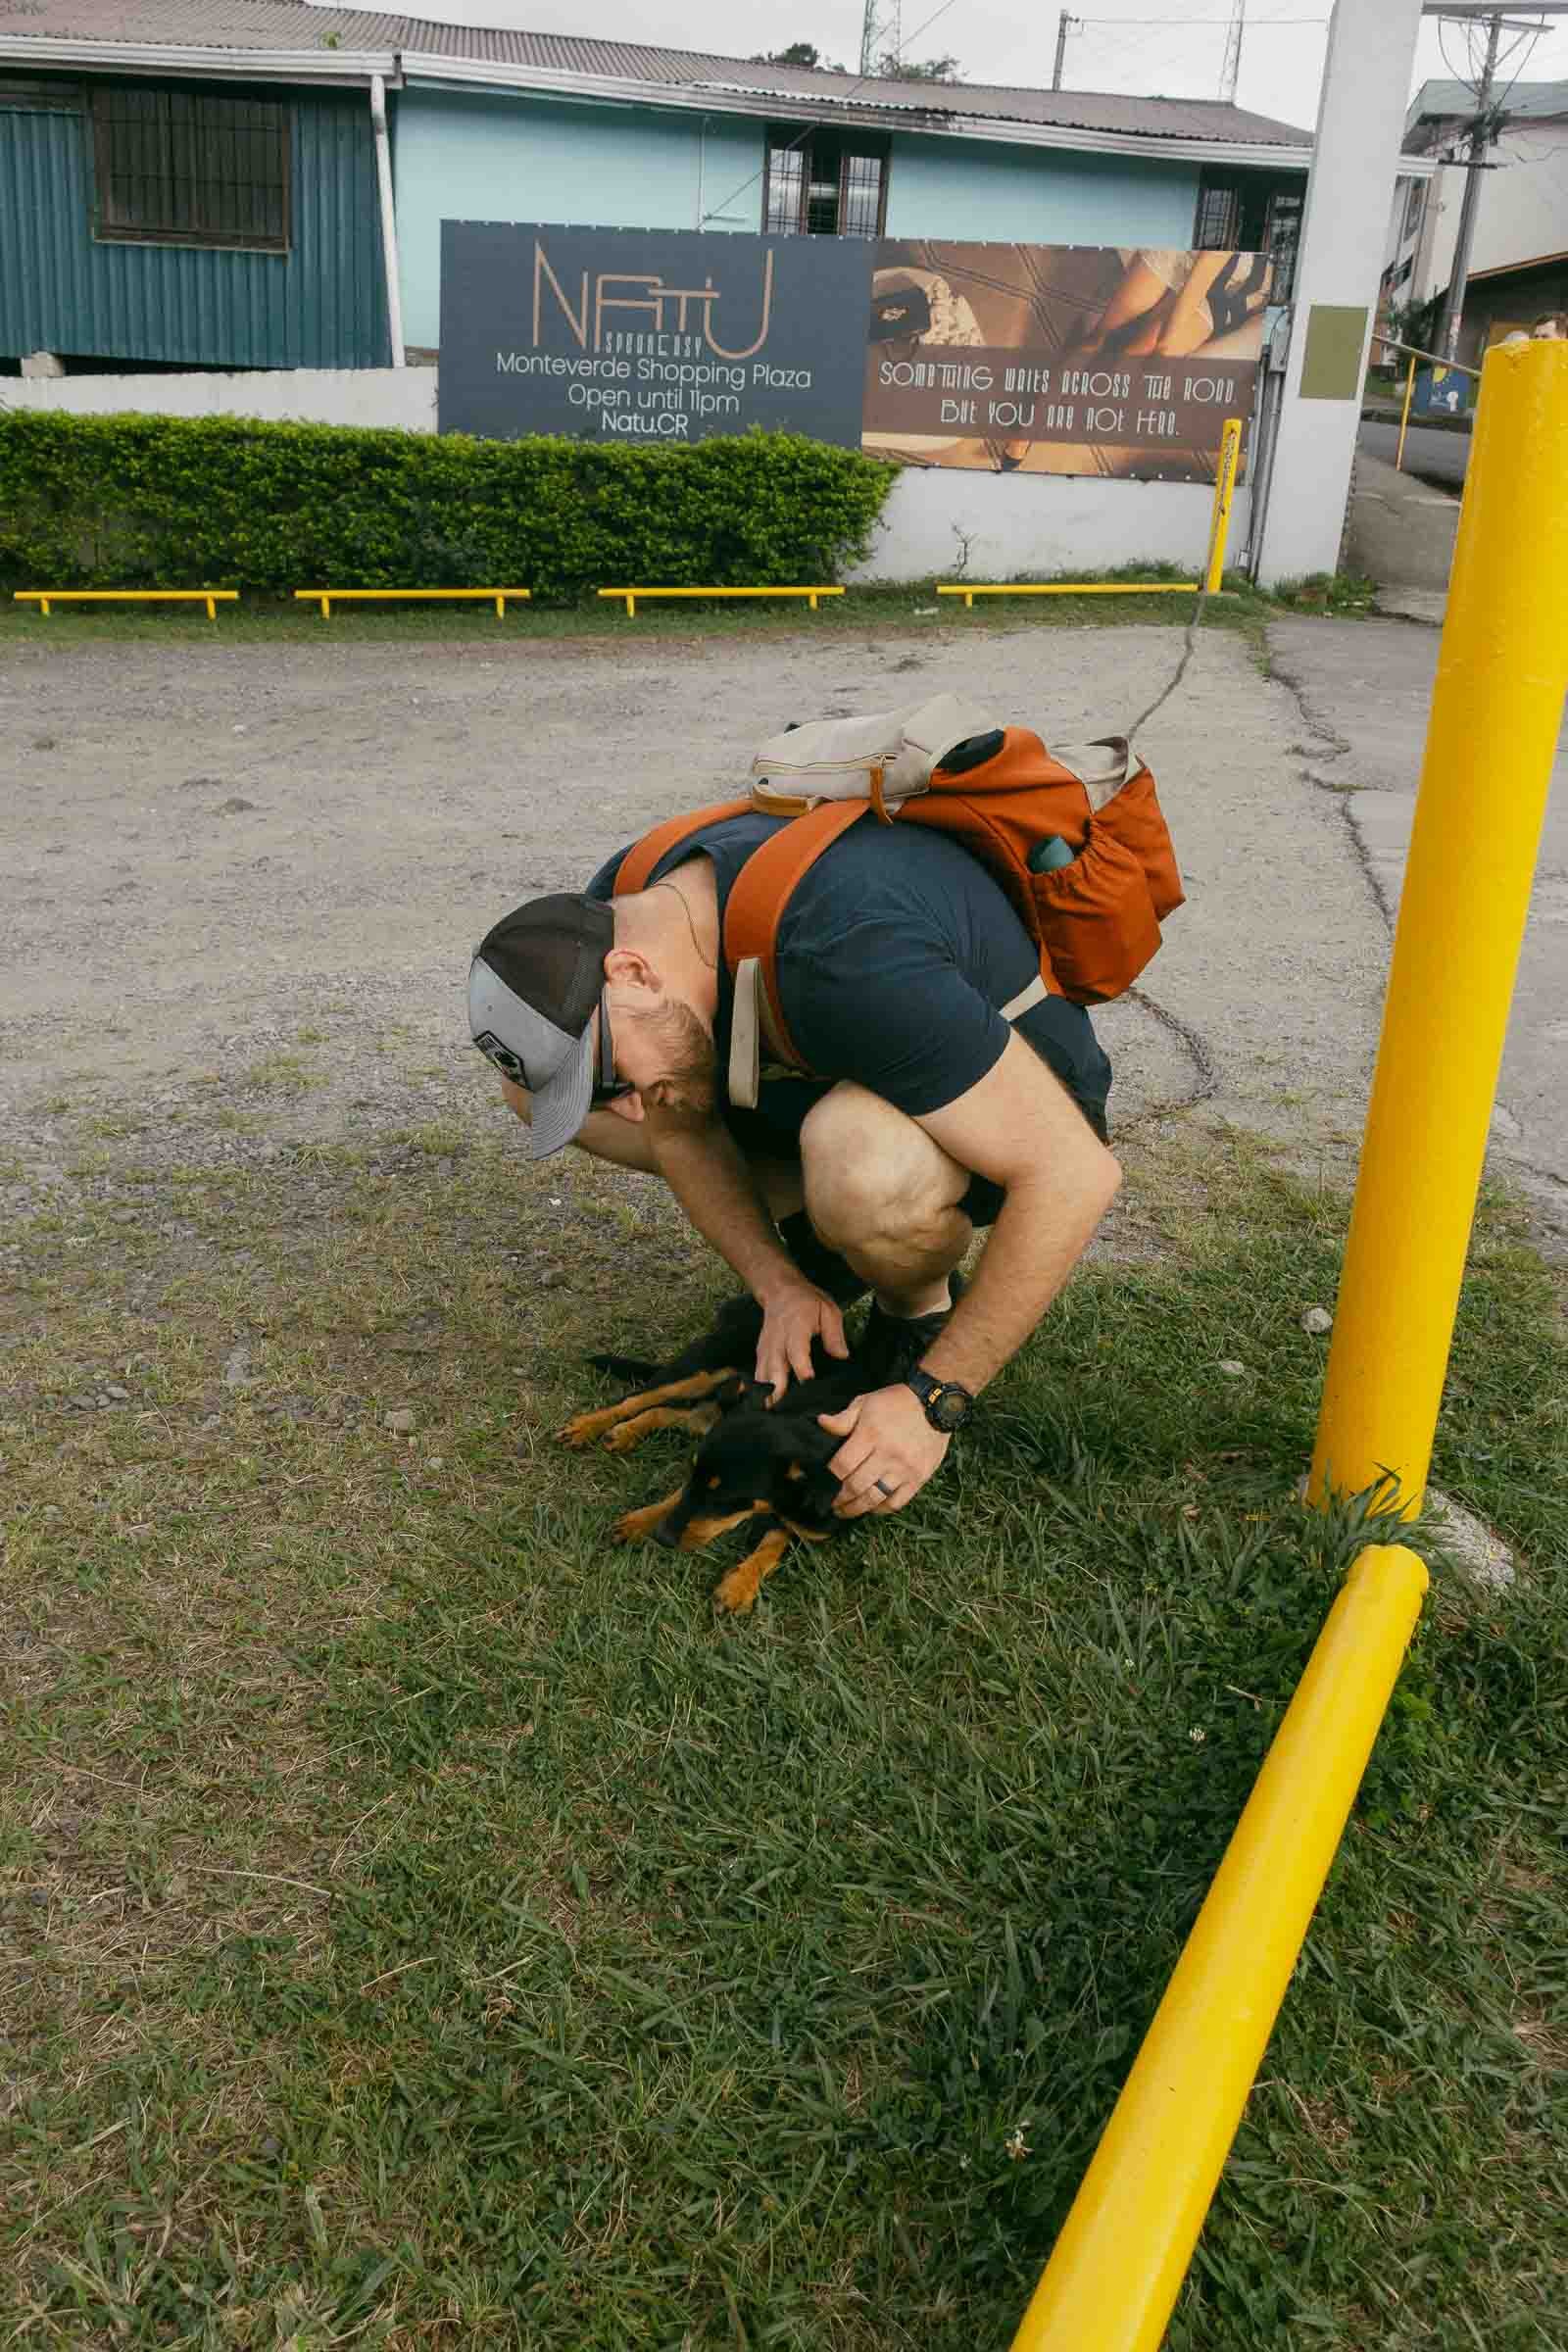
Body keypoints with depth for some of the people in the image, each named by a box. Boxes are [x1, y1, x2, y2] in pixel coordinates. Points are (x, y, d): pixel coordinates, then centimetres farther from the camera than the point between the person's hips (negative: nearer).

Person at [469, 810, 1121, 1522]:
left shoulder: (844, 963, -39)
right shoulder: (625, 908, -17)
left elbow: (1077, 1174, -36)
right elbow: (678, 1127, -4)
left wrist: (934, 1401, -30)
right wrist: (782, 1287, -18)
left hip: (1015, 1105, -7)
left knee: (857, 1173, -44)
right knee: (532, 1086, -4)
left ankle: (919, 1305, -8)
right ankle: (815, 1247, 8)